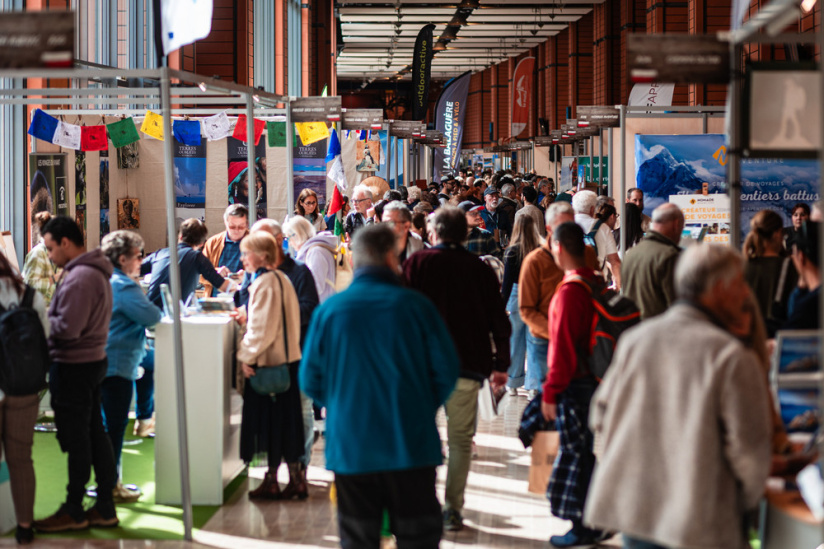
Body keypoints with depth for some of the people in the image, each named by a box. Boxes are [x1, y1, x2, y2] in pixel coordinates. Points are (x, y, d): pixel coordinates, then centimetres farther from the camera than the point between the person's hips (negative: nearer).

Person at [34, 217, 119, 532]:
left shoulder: (79, 278, -21)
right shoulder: (96, 272, 12)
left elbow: (67, 328, -25)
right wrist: (49, 317, 3)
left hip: (74, 367, -10)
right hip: (94, 360, 10)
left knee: (76, 439, 0)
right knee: (95, 434, 13)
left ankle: (74, 511, 10)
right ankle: (105, 508, 19)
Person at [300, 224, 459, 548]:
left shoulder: (329, 310, -3)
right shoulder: (414, 305, -6)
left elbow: (310, 380, 3)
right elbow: (446, 368, -3)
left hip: (350, 446, 1)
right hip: (411, 445, -1)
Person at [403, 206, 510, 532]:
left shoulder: (418, 263, -1)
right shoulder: (481, 269, 4)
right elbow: (498, 320, 5)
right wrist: (501, 364, 13)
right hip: (468, 365, 1)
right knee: (460, 439, 7)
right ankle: (452, 509, 4)